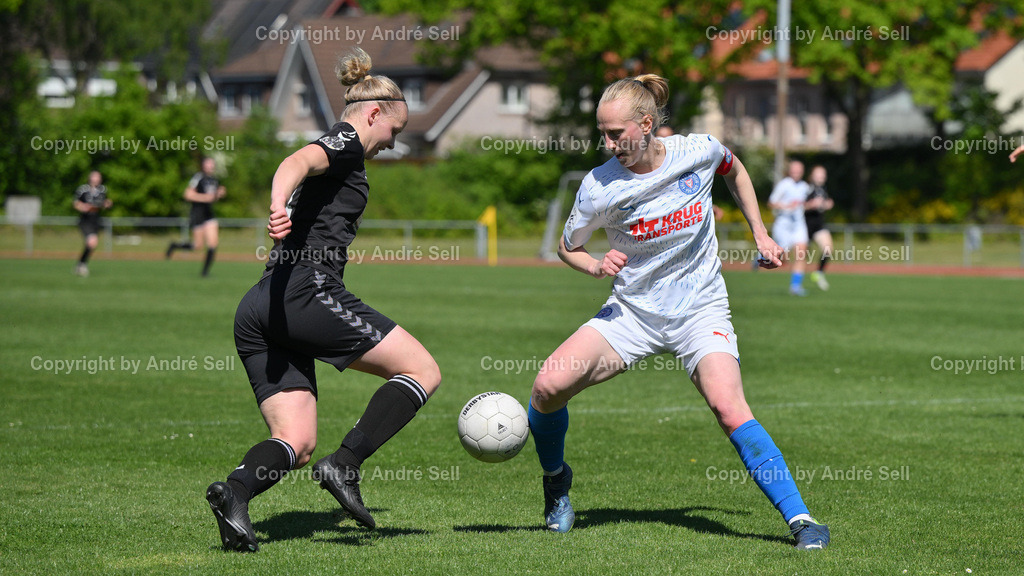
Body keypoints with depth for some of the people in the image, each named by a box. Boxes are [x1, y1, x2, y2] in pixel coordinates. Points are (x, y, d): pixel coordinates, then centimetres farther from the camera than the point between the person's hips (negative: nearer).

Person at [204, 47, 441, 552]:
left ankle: (235, 489, -28)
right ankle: (344, 465, -15)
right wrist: (279, 206, -41)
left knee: (297, 442, 1)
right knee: (422, 370, 0)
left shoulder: (337, 151, 30)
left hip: (256, 314, 9)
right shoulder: (345, 143, 3)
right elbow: (298, 162, -20)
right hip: (306, 293, -9)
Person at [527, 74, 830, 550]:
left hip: (700, 312, -1)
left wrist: (760, 234, 12)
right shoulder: (600, 188, -13)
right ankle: (556, 477, 14)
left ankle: (799, 518, -21)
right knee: (548, 385, -18)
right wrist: (597, 267, -16)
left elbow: (734, 170, 15)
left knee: (728, 408, -27)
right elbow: (567, 247, 5)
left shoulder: (699, 152, -11)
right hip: (631, 313, 1)